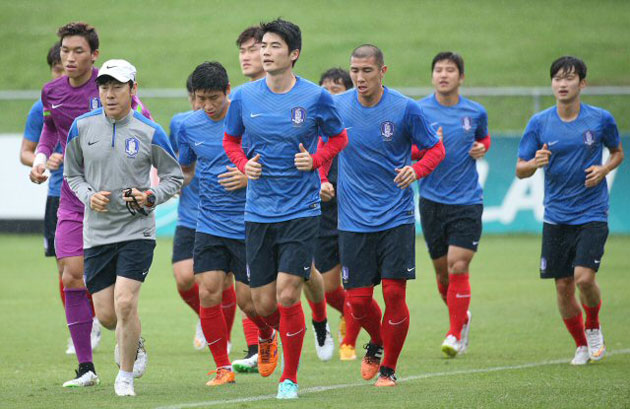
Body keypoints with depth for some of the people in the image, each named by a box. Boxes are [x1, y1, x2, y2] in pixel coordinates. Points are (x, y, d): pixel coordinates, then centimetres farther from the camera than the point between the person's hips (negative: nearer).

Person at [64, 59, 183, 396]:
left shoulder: (150, 133, -6)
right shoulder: (82, 127, 1)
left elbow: (174, 176, 6)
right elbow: (72, 172, 13)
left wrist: (150, 197, -13)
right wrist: (88, 195, -6)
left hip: (137, 229, -3)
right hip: (97, 231, 3)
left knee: (125, 304, -16)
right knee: (106, 314, 3)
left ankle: (126, 376, 4)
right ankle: (131, 339, 40)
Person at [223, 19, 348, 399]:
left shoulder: (315, 97, -5)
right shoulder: (245, 97, 2)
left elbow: (338, 137, 10)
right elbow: (231, 139, 18)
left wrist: (315, 160, -8)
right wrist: (243, 165, -3)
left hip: (301, 211, -3)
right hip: (258, 211, 3)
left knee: (286, 296, -11)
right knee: (264, 304, 3)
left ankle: (290, 377, 5)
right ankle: (292, 335, 36)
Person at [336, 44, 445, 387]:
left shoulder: (405, 109, -7)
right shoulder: (337, 107, -1)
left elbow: (436, 148, 2)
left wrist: (416, 170, -17)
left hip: (396, 217, -2)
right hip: (354, 220, 2)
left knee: (394, 293, -7)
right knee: (358, 299, 0)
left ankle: (389, 368, 11)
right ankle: (376, 343, 33)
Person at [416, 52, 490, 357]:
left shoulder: (475, 112, 3)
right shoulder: (418, 111, -2)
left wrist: (481, 148, 0)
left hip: (467, 200, -1)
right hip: (432, 200, 1)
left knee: (458, 267, -12)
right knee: (442, 272, 7)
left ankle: (455, 334, -1)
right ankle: (462, 318, 34)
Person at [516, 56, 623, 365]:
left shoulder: (601, 119, -3)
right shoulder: (539, 123, -1)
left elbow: (618, 152, 15)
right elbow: (520, 170, 2)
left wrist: (604, 168, -7)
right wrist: (535, 162, -22)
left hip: (592, 213, -2)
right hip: (556, 216, 2)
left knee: (584, 277, -17)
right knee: (563, 287, 3)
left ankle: (593, 328, 13)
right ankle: (581, 345, 23)